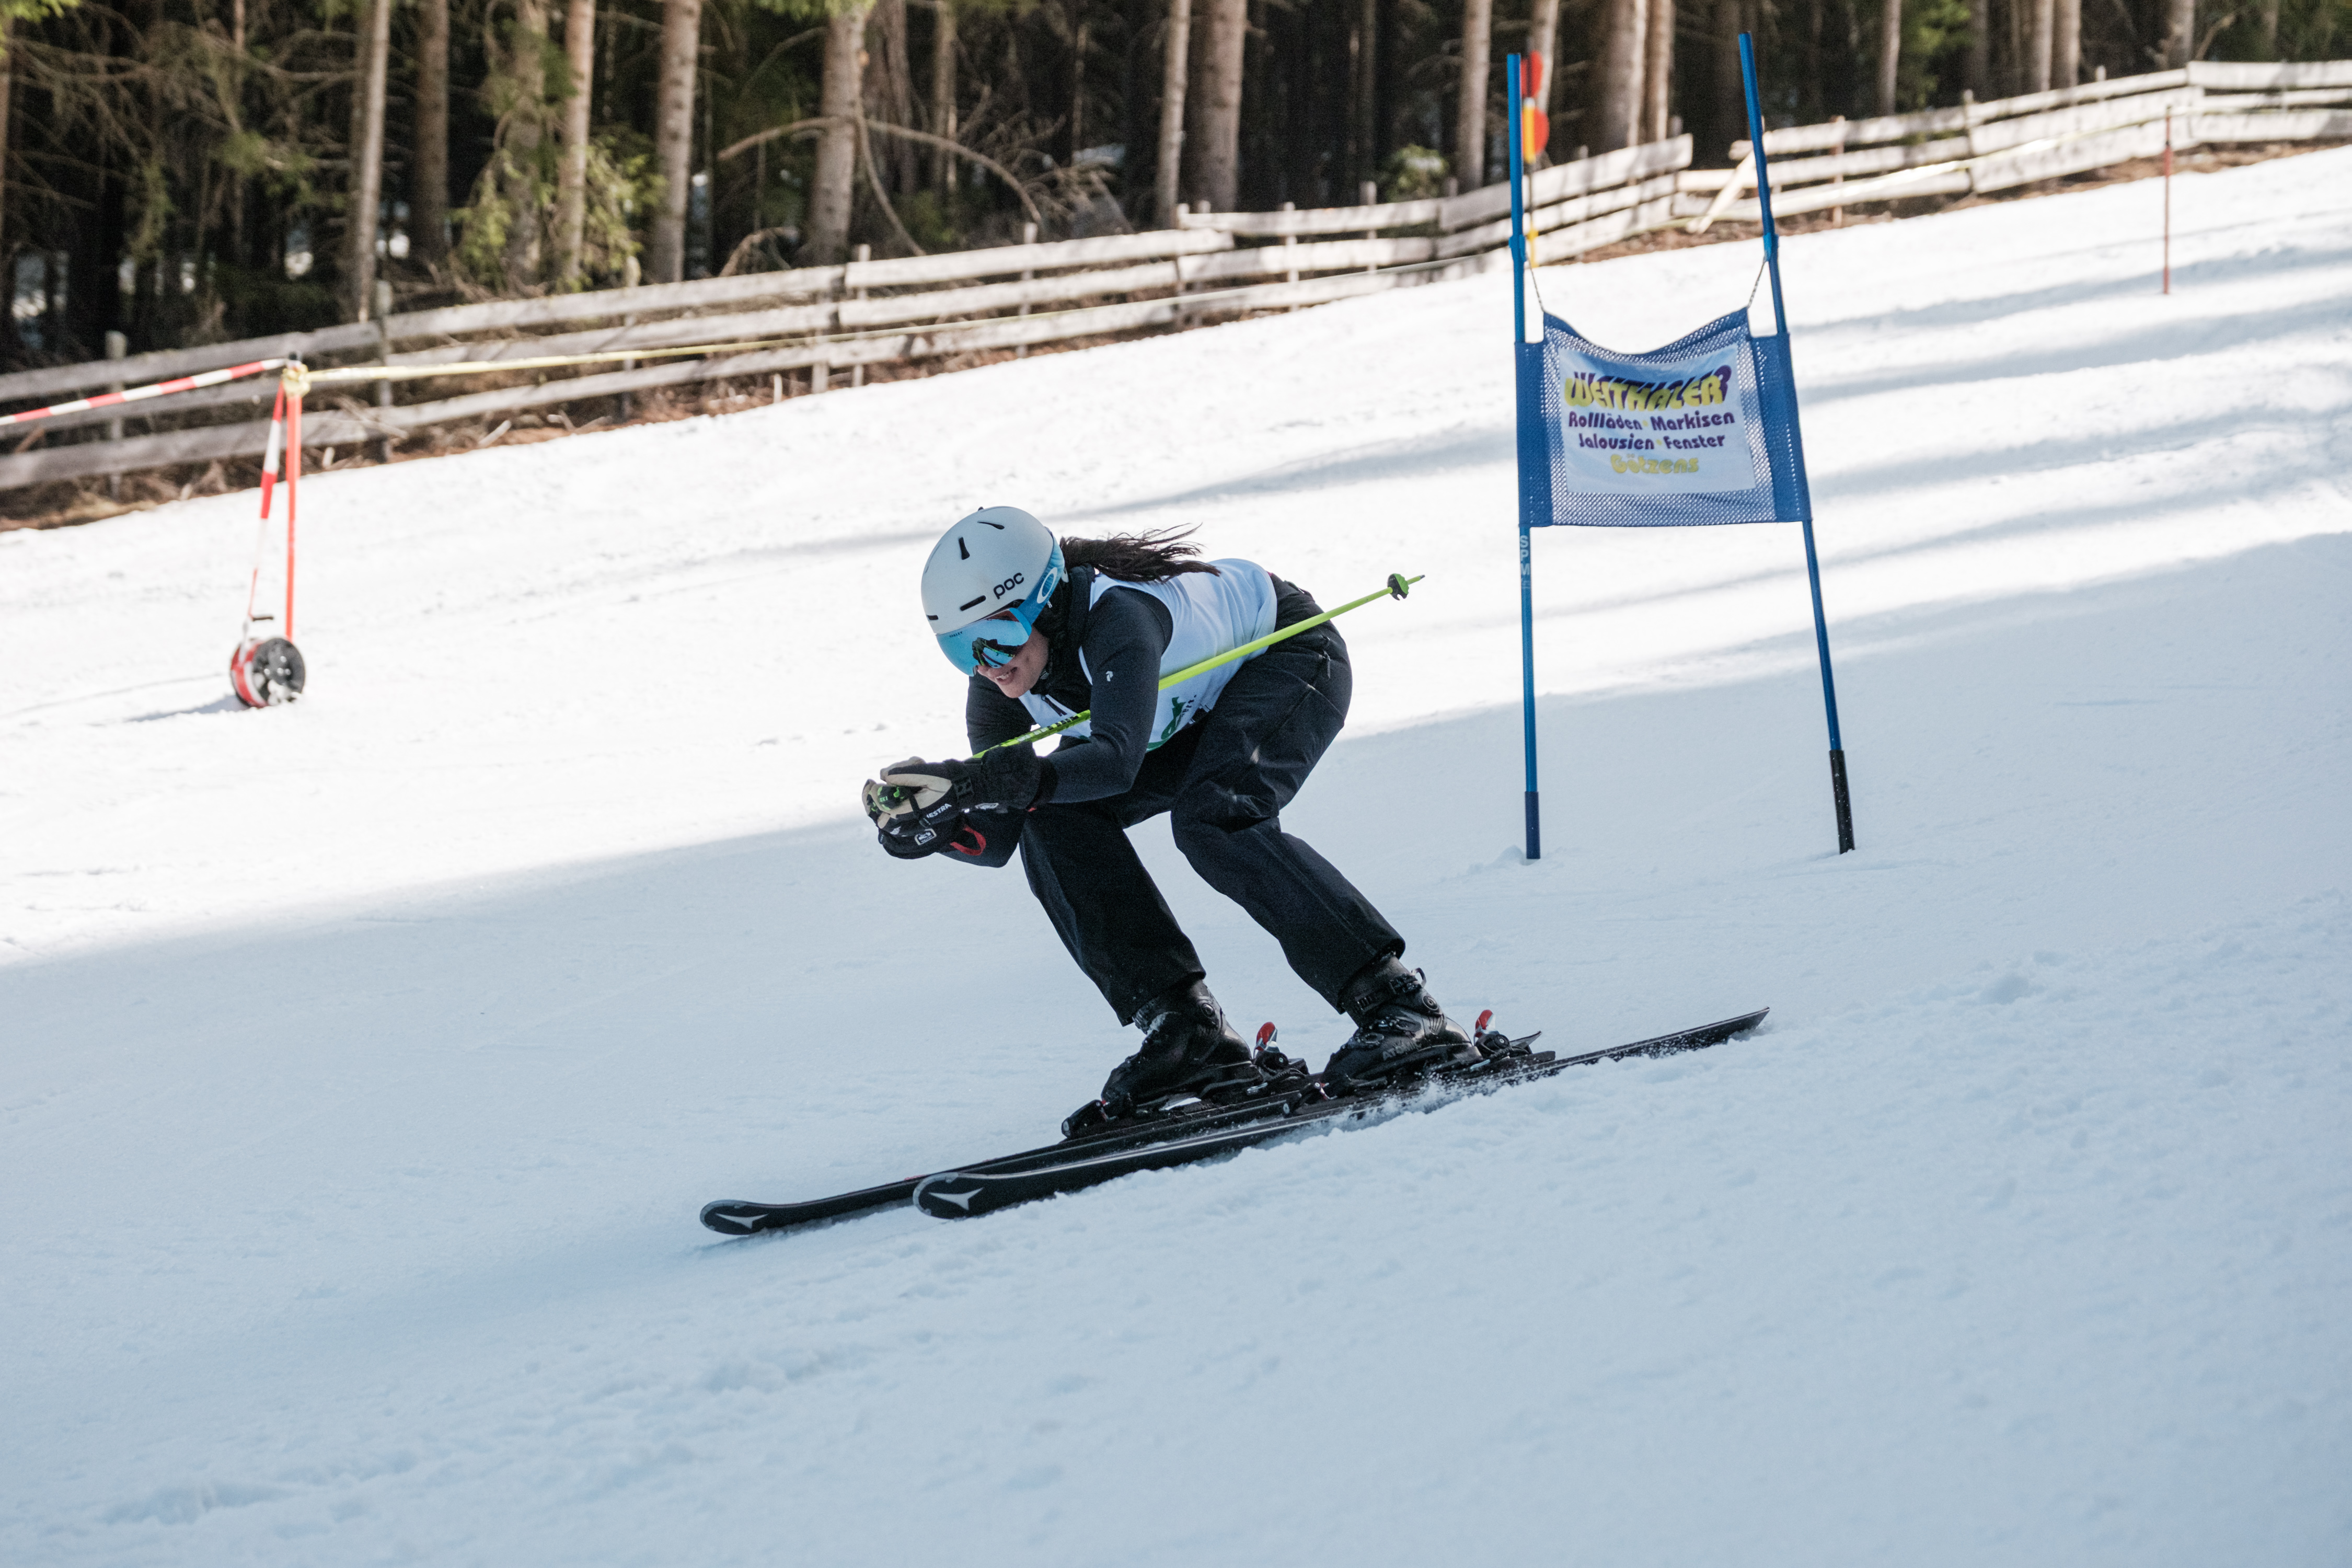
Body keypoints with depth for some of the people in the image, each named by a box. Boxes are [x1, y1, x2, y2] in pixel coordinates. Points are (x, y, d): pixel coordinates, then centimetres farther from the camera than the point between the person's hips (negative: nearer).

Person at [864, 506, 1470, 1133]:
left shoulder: (1117, 616, -39)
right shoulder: (1003, 685, -17)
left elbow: (1116, 760, -54)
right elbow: (996, 839, -14)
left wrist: (977, 782, -64)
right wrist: (933, 822, -36)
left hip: (1291, 653, -8)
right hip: (1201, 705, 8)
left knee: (1210, 820, -33)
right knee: (1057, 822, -14)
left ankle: (1397, 1004, -32)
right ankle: (1184, 1031, -13)